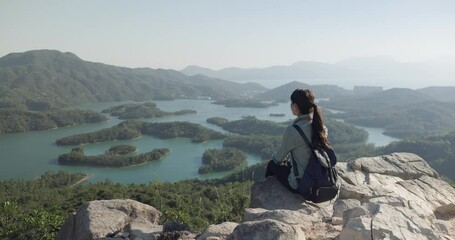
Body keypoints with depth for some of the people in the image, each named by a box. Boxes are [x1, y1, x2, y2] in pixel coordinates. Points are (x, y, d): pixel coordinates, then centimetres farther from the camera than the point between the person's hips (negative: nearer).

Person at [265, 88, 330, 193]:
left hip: (300, 185, -6)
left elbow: (279, 159, -8)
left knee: (272, 164, 21)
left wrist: (274, 157, 15)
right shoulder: (320, 126, -5)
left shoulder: (292, 130, -25)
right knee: (287, 162, 31)